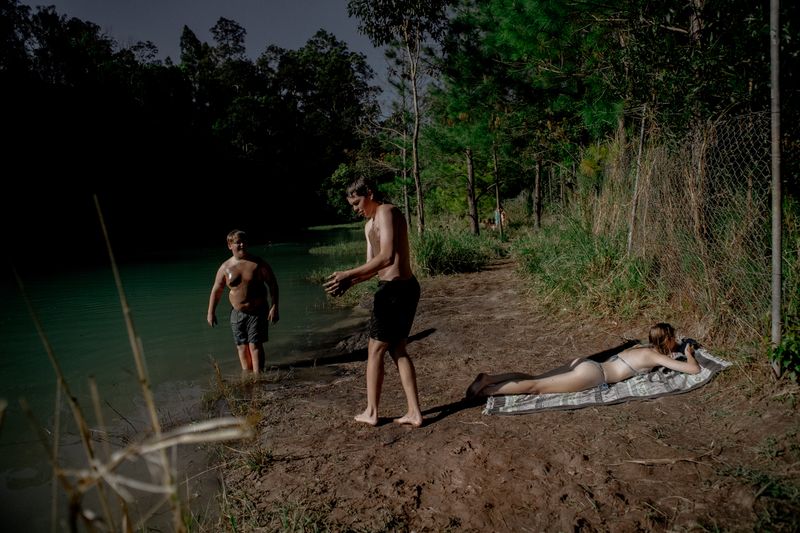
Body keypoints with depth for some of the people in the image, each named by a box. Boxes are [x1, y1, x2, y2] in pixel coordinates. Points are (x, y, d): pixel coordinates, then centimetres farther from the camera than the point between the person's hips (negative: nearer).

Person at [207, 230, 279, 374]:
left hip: (258, 312, -3)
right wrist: (211, 312, 6)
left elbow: (272, 284, -3)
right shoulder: (225, 267, 0)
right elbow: (216, 290, 8)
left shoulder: (258, 263, -6)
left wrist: (274, 307, -10)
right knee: (242, 346, 6)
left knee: (255, 344, -9)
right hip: (238, 313, 3)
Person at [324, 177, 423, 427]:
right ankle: (414, 412, 16)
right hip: (406, 288, 10)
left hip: (395, 289, -10)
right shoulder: (369, 225, 19)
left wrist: (348, 274, -23)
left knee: (375, 349, 3)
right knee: (398, 349, 14)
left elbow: (387, 257, -23)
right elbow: (373, 265, 17)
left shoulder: (387, 212, -11)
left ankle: (371, 412, 16)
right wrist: (348, 282, -1)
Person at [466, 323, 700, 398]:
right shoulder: (656, 356, 3)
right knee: (535, 387, -12)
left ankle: (489, 378, -9)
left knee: (534, 379, 4)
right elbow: (694, 369, 1)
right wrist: (689, 353, 24)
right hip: (592, 375, -7)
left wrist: (679, 349, 48)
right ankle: (485, 390, -19)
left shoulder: (644, 348, 25)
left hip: (586, 364, 7)